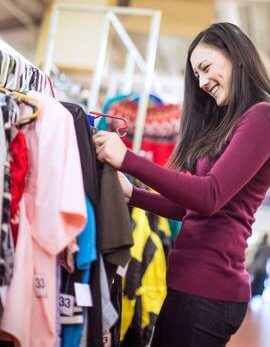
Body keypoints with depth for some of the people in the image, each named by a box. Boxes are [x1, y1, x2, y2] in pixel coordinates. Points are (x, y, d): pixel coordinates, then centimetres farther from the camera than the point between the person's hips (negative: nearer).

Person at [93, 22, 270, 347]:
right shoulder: (225, 124, 19)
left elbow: (209, 197, -21)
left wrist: (126, 159, -20)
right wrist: (132, 195, 9)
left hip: (206, 287, -9)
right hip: (194, 280, 9)